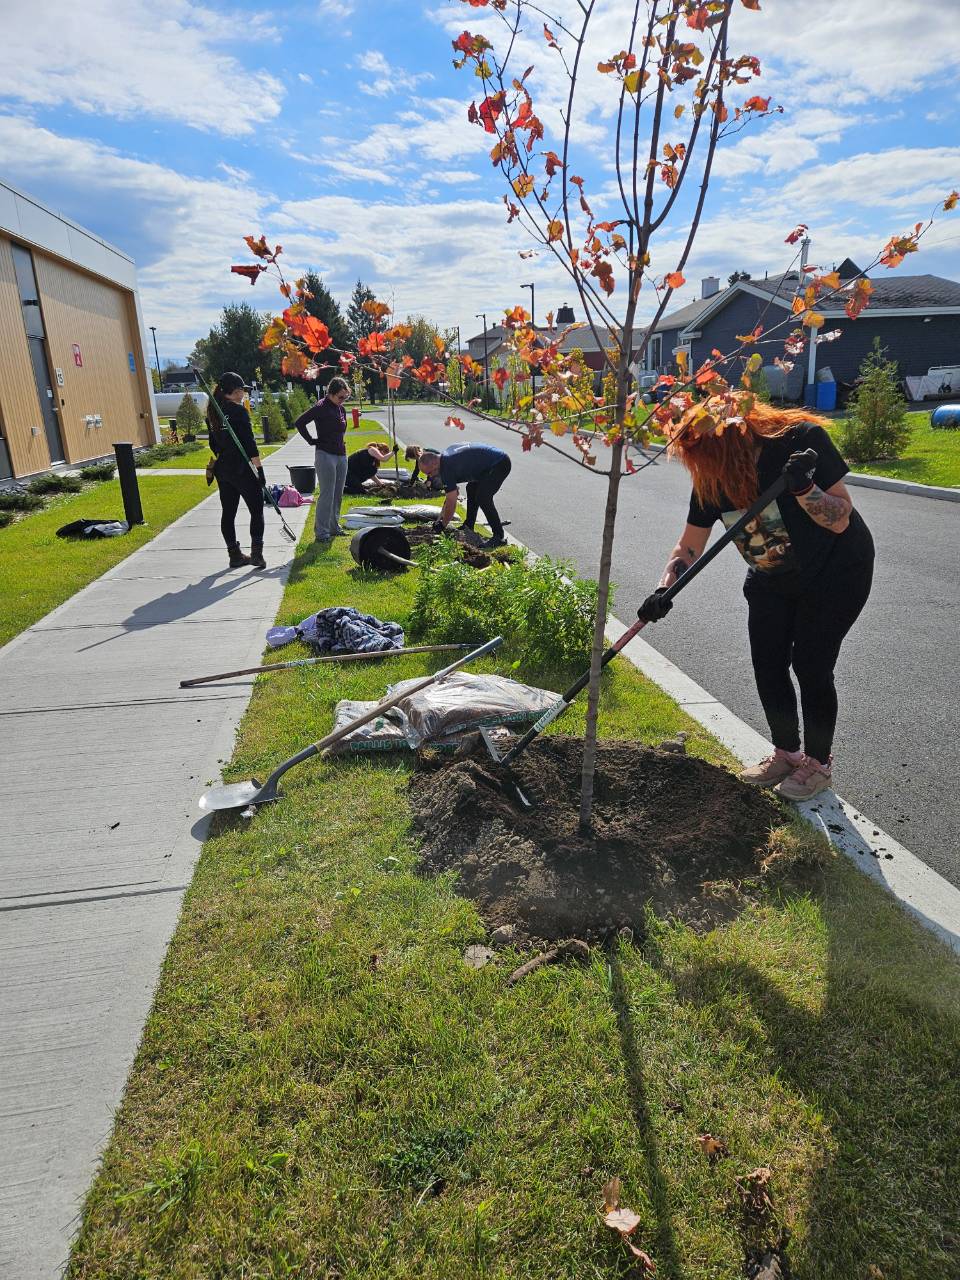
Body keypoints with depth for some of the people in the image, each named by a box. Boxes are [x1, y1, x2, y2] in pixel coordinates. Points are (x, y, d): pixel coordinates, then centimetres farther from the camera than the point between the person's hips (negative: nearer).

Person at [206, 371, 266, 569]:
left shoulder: (213, 412, 9)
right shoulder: (238, 411, -13)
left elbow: (213, 443, 15)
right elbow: (249, 443, -16)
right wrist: (259, 469, -13)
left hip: (222, 469, 8)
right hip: (243, 469, -7)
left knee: (228, 512, 9)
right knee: (256, 510, 2)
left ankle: (235, 555, 15)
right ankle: (256, 554, -1)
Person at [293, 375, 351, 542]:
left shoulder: (341, 409, 12)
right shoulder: (321, 407, -11)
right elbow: (299, 423, -12)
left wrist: (339, 442, 15)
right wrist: (312, 441, -9)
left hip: (341, 455, 8)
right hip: (325, 455, -8)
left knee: (338, 495, 13)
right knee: (326, 495, -8)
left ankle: (334, 527, 24)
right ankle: (321, 532, -2)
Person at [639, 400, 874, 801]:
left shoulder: (799, 439, -28)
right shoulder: (710, 479, -14)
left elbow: (841, 519, -23)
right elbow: (689, 547, -7)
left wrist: (803, 487, -41)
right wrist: (664, 590, -23)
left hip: (835, 571, -5)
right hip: (772, 579, 5)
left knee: (811, 666, -4)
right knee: (768, 666, 4)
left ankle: (818, 764, 18)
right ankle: (786, 754, 26)